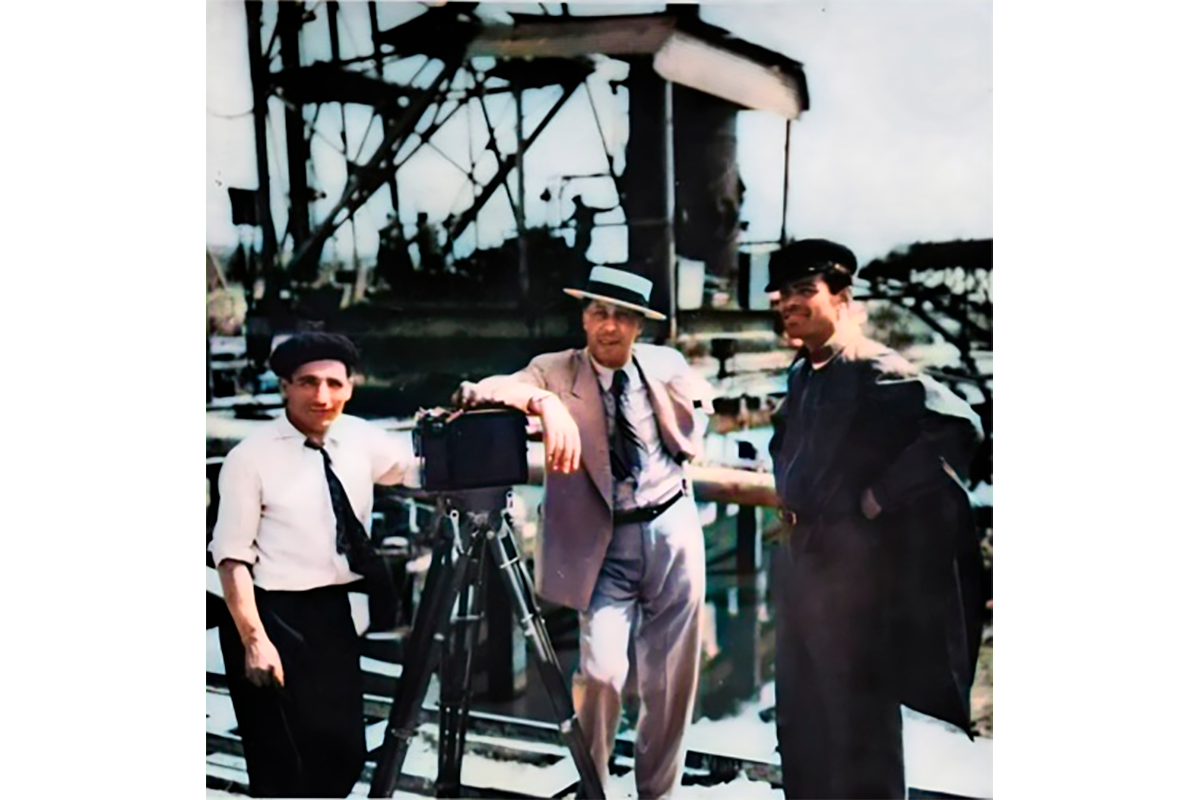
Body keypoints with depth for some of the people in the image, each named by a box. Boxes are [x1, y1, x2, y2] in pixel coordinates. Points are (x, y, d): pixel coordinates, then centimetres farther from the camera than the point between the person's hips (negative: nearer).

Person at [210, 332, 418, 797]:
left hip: (334, 614, 6)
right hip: (273, 616, -5)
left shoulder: (361, 439, 4)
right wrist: (254, 638, -20)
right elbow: (232, 557, -14)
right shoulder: (251, 457, -12)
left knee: (345, 753, 13)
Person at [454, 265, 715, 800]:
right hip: (605, 543, -3)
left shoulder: (666, 365, 4)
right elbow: (475, 393, -22)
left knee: (672, 680, 8)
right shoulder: (555, 371, -5)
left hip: (672, 531, 3)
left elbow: (703, 404, 25)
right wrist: (545, 402, -38)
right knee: (602, 670, -15)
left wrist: (684, 440, 7)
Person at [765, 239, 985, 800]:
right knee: (798, 722, 18)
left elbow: (960, 427, -26)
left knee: (858, 726, 2)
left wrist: (879, 498, -21)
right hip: (798, 560, 9)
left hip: (852, 564, -9)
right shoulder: (801, 376, 11)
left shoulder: (874, 370, -14)